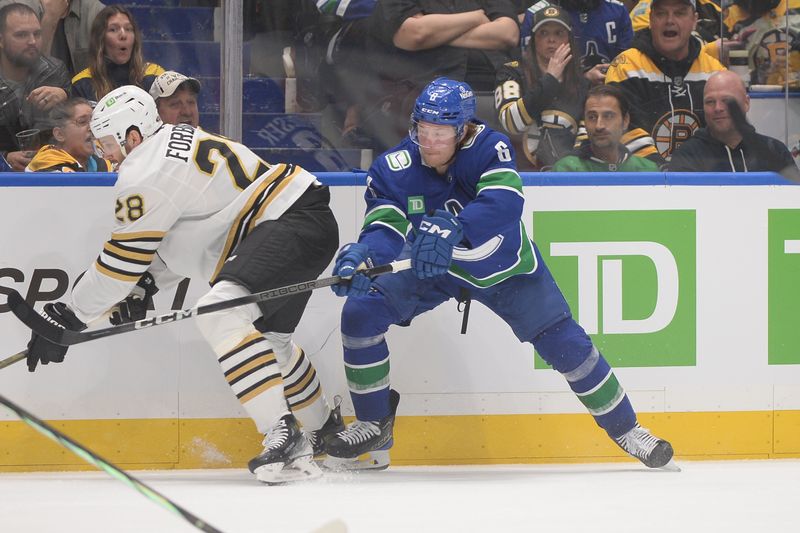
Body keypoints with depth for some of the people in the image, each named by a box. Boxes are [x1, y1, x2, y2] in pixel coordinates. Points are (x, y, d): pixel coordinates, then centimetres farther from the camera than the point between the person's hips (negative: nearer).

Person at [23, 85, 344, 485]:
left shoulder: (145, 176, -13)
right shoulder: (177, 141, 18)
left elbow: (122, 259, -10)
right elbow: (187, 233, 26)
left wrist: (69, 318, -2)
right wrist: (146, 284, 16)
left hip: (291, 225, -11)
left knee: (220, 314, -26)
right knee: (268, 335, 28)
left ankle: (283, 437, -33)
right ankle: (325, 431, 47)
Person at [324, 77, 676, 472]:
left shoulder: (489, 148, -30)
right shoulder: (394, 168, -23)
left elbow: (504, 203, -46)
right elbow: (386, 228, -31)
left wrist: (452, 228, -64)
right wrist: (361, 255, -55)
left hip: (504, 266, -2)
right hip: (430, 266, 2)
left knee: (563, 342, -4)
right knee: (360, 313, -16)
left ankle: (624, 427, 16)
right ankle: (374, 426, 0)